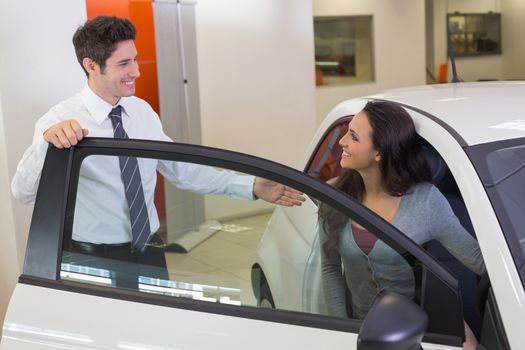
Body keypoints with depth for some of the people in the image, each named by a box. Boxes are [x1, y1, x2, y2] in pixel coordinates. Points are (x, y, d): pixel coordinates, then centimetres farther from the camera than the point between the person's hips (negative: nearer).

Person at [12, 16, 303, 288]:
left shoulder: (142, 110, 1)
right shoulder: (60, 121, -16)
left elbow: (182, 170, 5)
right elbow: (23, 192, -28)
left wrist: (252, 187, -4)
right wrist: (47, 141, -48)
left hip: (149, 251, 5)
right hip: (94, 261, -5)